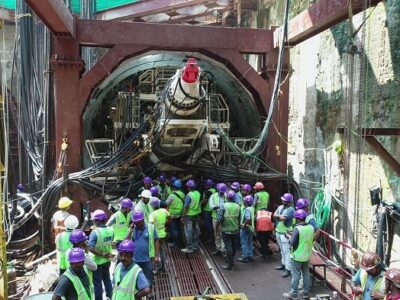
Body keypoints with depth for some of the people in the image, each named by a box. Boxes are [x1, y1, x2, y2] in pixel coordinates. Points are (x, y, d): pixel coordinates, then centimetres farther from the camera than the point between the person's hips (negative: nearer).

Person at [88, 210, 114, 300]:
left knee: (97, 282, 11)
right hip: (107, 260, 6)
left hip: (97, 261, -6)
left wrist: (103, 254, -21)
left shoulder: (95, 232, -24)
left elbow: (91, 249, -28)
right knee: (107, 279, 24)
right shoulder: (111, 230, -8)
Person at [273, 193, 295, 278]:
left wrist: (278, 216, -7)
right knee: (282, 250, 19)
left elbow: (283, 218, -27)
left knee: (287, 251, -5)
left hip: (285, 233, -8)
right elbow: (274, 216, -2)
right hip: (278, 231, 8)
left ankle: (288, 269, -2)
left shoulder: (290, 209, -17)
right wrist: (281, 217, -19)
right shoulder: (280, 207, 8)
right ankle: (284, 264, 33)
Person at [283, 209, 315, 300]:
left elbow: (292, 243, -23)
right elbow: (311, 240, 11)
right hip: (307, 255, 6)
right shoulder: (311, 228, -2)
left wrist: (290, 238, -4)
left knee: (296, 275, 4)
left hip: (297, 256, -6)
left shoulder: (297, 229, -22)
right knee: (306, 274, 17)